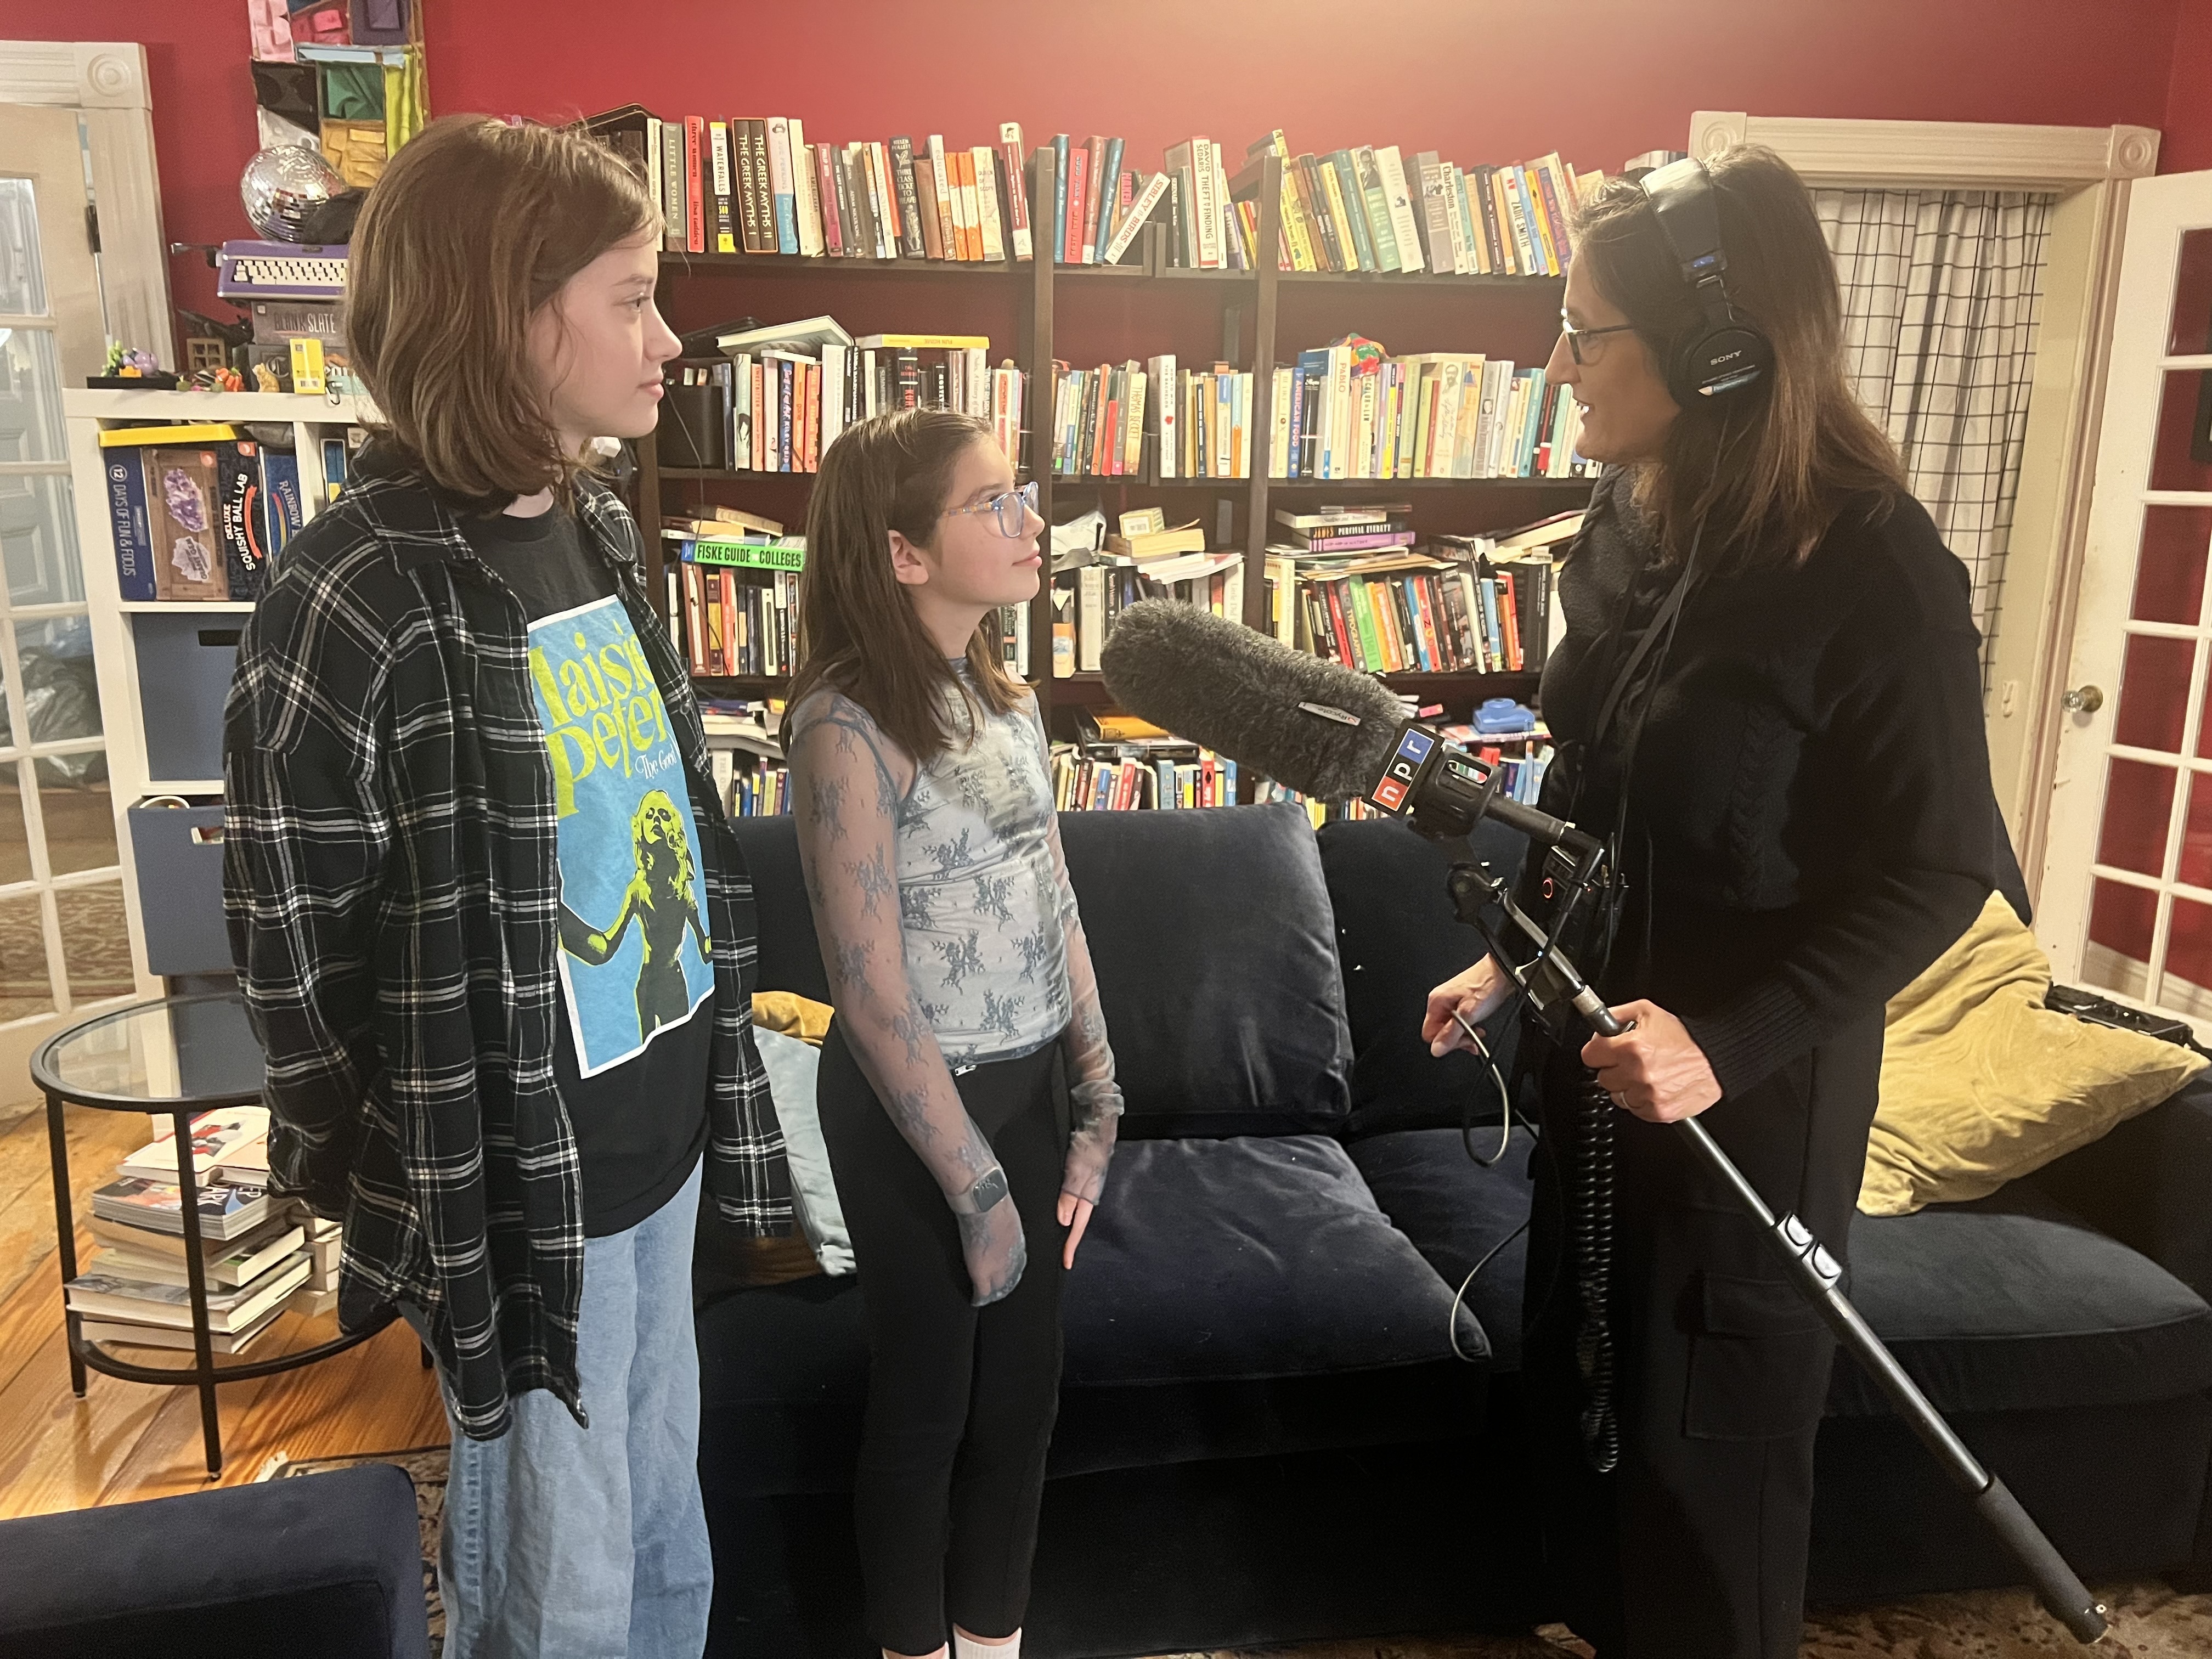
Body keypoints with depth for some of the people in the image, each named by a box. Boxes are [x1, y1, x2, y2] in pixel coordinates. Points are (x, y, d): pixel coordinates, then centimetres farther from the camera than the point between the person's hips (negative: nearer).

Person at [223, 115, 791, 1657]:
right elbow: (296, 952, -15)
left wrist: (722, 1014, 12)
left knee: (665, 1529, 25)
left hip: (666, 1123, 7)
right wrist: (423, 1186, -7)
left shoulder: (601, 527, 4)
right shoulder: (364, 590, -20)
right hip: (524, 1181, -7)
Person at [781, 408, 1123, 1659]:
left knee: (1025, 1385, 18)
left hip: (1032, 1085, 7)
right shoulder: (849, 723, -19)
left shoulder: (1006, 698, 5)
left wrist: (1096, 1109, 5)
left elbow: (1056, 909, 8)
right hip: (917, 1105, -7)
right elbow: (871, 992, -19)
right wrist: (975, 1186, -15)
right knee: (929, 1399, 13)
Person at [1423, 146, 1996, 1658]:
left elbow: (1938, 874, -18)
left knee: (1711, 1446, 11)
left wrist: (1729, 1040, -26)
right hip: (1599, 1039, 7)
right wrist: (1511, 959, 11)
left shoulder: (1874, 568, -21)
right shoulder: (1633, 525, 0)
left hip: (1757, 1088, -7)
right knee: (1583, 1392, 22)